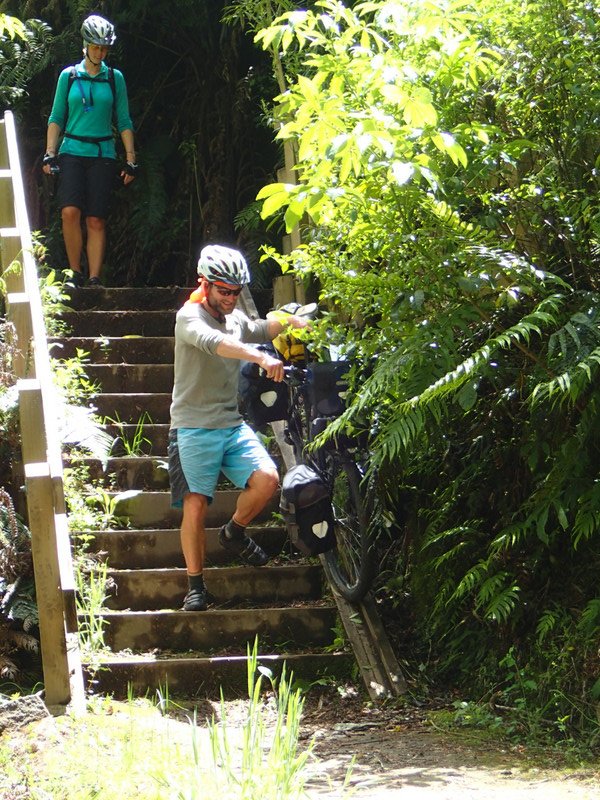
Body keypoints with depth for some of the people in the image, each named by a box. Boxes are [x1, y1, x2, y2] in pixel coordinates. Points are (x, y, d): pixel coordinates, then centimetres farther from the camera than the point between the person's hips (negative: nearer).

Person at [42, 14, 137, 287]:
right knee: (70, 211, -19)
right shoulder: (68, 76, 6)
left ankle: (94, 280, 0)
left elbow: (124, 121, 9)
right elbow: (56, 118, 8)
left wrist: (131, 160, 3)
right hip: (72, 152, -1)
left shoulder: (114, 78, 7)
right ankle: (75, 273, -7)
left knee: (96, 220, -3)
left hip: (103, 154, 1)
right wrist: (50, 154, -2)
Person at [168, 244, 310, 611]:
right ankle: (196, 585, 4)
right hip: (195, 427, -6)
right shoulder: (190, 317, -10)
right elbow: (214, 342, -30)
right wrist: (261, 357, -45)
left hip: (234, 425, 6)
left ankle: (235, 532, 13)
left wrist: (290, 322, -19)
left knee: (267, 479, -15)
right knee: (195, 505, -8)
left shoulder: (236, 319, 16)